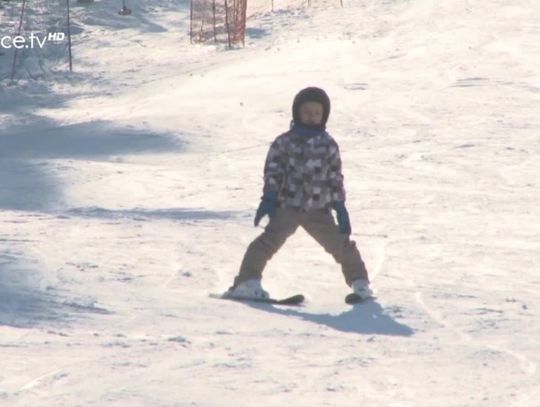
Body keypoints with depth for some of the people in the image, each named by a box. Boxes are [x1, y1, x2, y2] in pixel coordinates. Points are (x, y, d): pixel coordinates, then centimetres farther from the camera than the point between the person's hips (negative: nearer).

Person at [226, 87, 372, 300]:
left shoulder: (328, 145, 8)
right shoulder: (285, 142, 1)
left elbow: (335, 178, 10)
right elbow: (272, 170, 1)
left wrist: (340, 207, 5)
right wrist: (269, 198, -9)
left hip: (318, 210, 2)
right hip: (287, 206, -2)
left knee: (341, 244, 2)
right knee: (270, 240, -20)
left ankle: (359, 281, 21)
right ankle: (248, 281, -22)